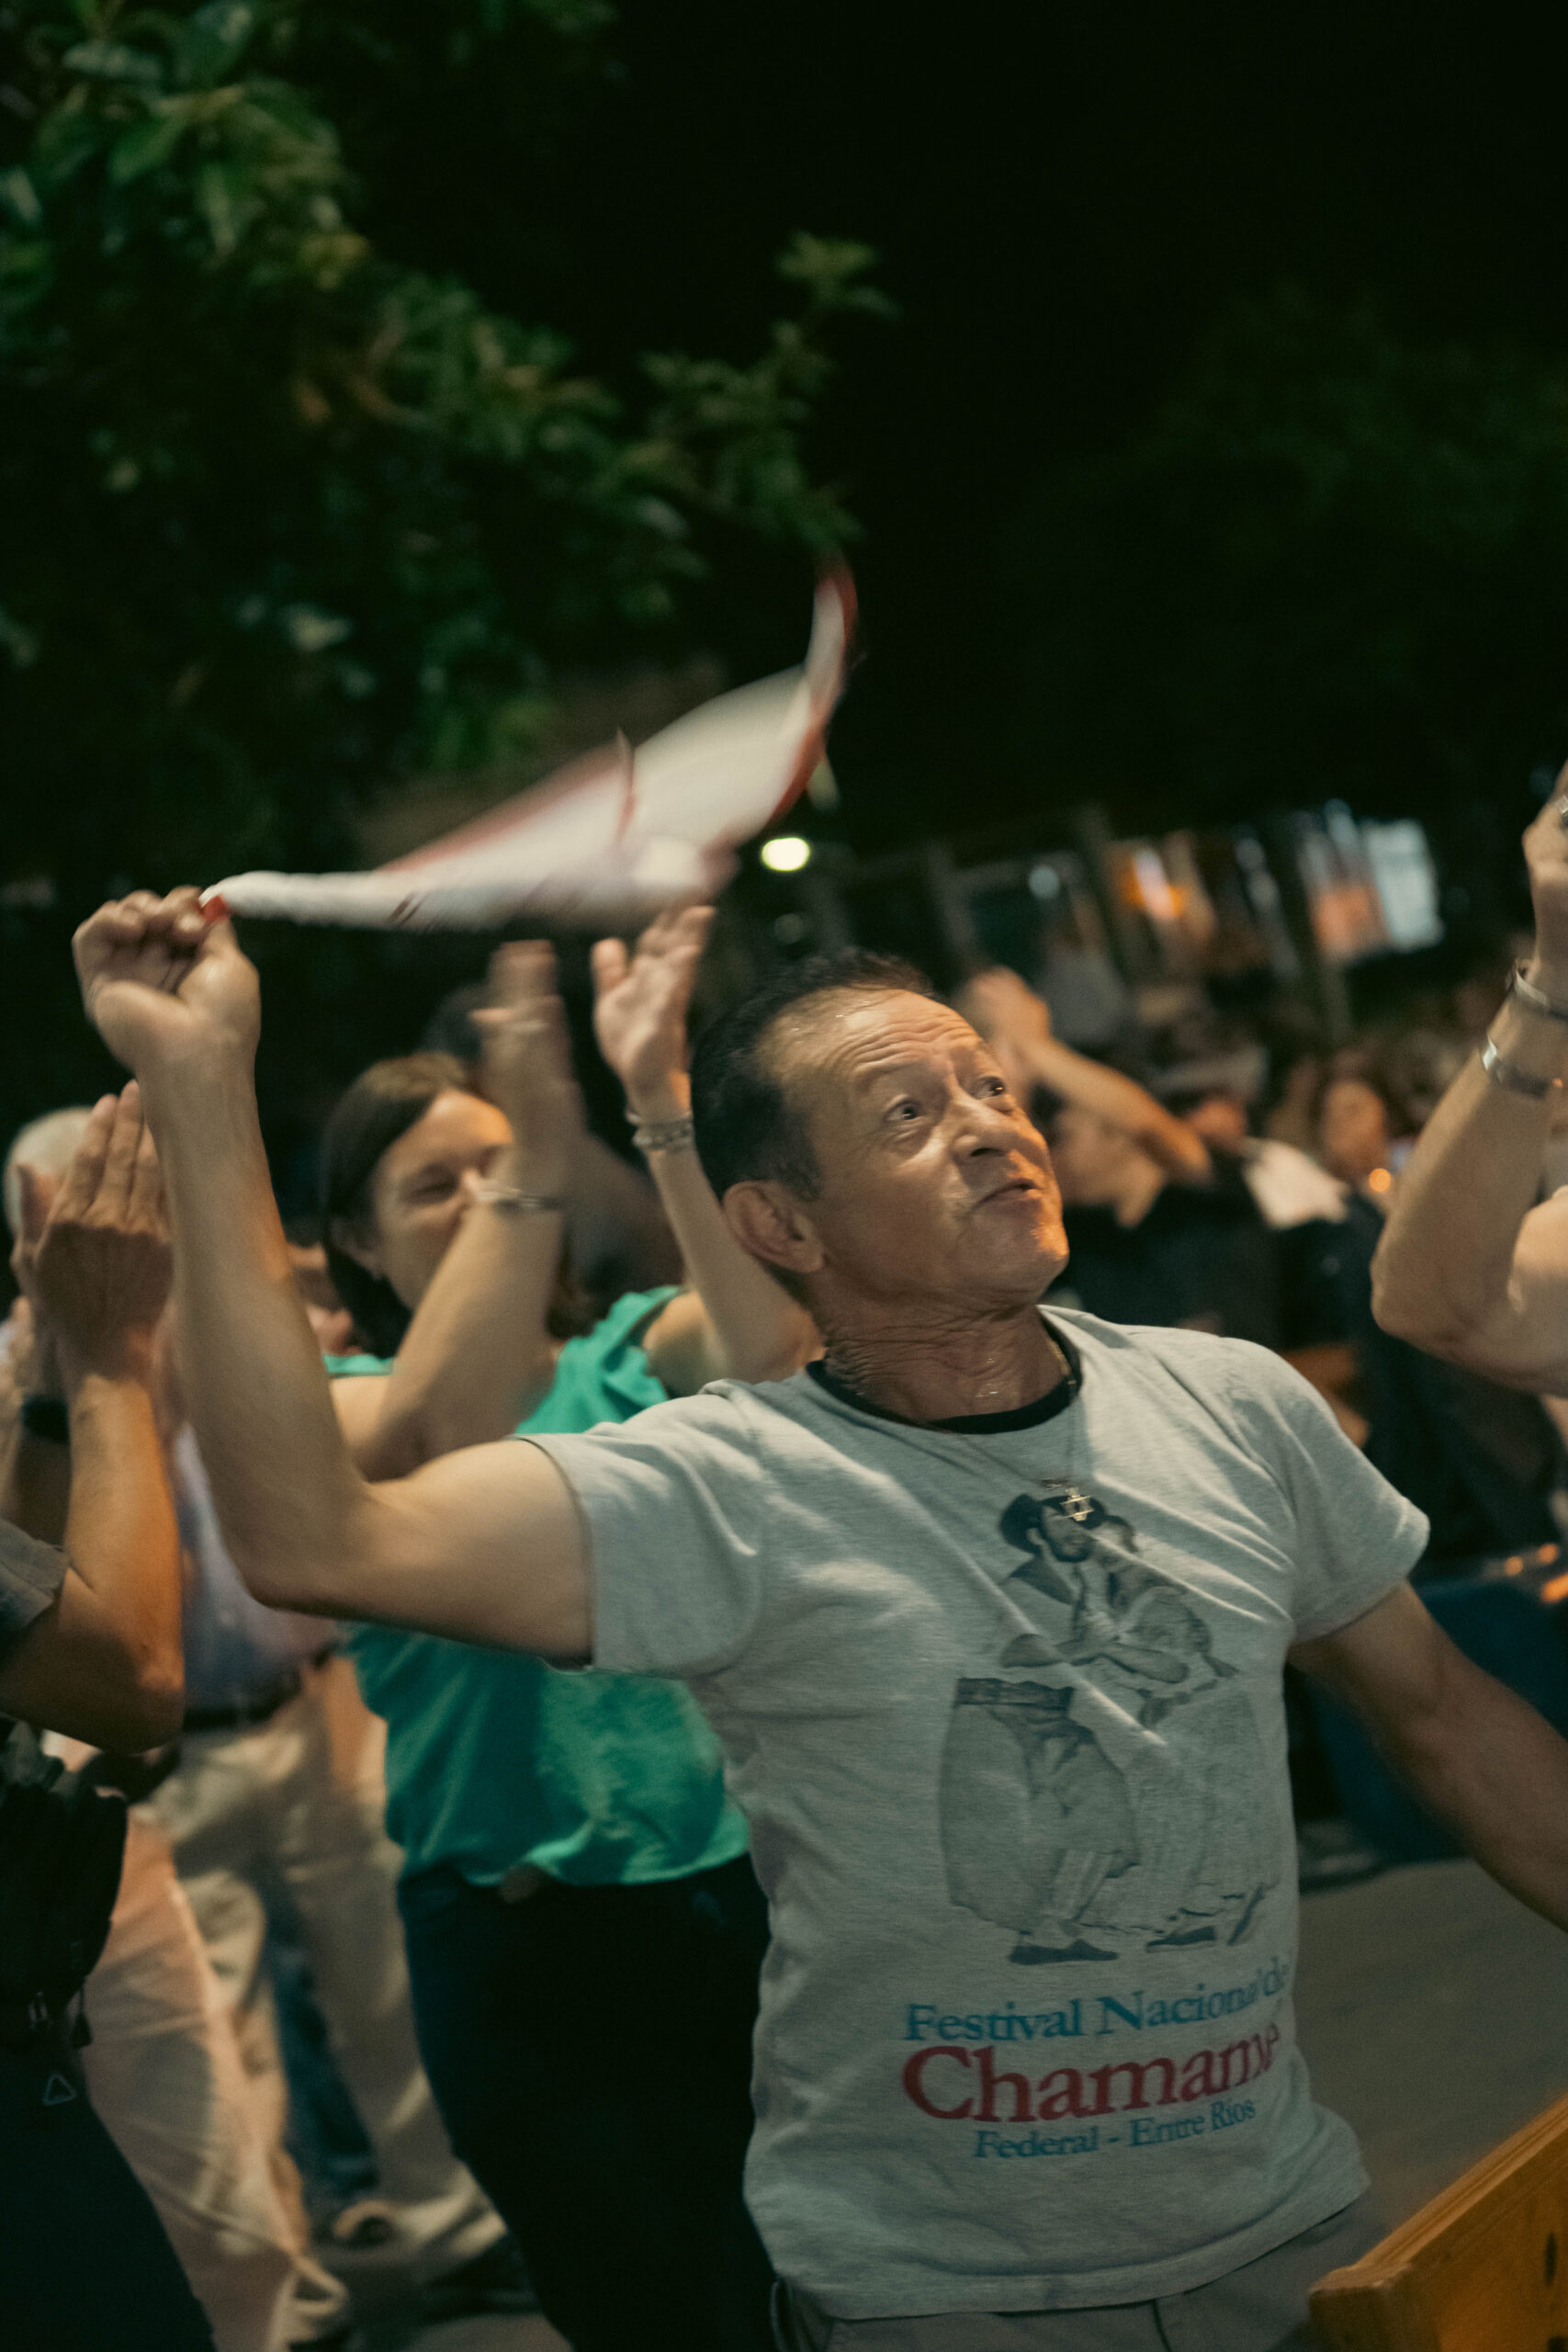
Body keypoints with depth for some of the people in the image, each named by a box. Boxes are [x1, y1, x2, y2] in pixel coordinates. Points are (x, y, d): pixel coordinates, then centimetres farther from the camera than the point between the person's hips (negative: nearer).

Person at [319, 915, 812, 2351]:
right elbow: (439, 1435, -25)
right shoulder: (340, 1405, 0)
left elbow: (767, 1344, -17)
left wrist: (665, 1104, -28)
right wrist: (539, 1153, -34)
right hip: (530, 1949, -2)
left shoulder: (632, 1352, 7)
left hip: (752, 1893, 2)